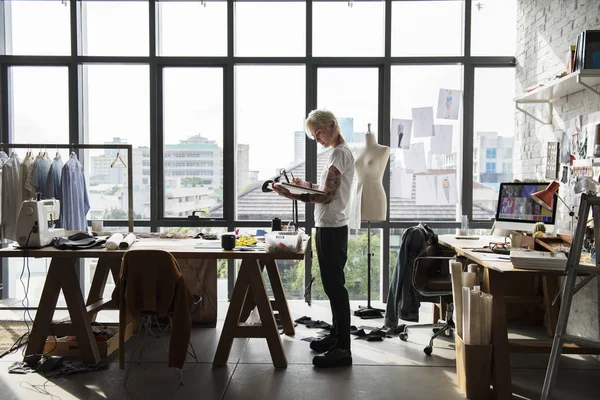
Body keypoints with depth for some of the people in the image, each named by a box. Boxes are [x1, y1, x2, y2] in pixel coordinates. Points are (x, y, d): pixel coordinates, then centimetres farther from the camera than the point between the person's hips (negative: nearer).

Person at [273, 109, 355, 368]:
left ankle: (342, 349, -5)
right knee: (332, 283, 16)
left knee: (334, 284, -9)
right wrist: (305, 184, 10)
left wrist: (291, 194, -24)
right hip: (329, 227, 10)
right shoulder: (339, 152, 18)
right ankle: (337, 335, 28)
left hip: (332, 228, -10)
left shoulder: (341, 153, -12)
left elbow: (327, 195, -19)